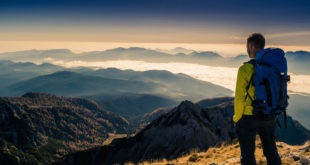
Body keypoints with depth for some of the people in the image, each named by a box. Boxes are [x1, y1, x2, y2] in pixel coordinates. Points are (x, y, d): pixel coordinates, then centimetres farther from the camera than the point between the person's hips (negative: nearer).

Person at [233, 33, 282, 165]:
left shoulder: (245, 69, -17)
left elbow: (239, 97, -16)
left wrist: (237, 117, -2)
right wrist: (273, 114, 18)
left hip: (248, 117, -5)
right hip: (270, 118, 5)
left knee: (248, 154, 10)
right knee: (271, 151, 21)